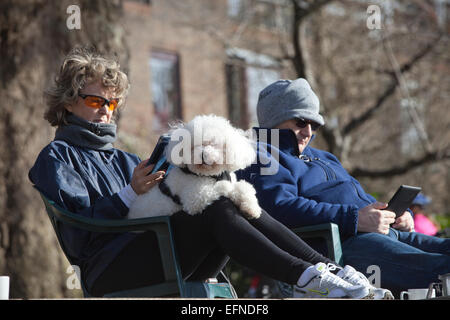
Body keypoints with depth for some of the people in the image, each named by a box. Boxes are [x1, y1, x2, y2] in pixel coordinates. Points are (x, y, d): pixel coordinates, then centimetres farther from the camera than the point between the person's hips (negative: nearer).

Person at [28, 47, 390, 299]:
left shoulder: (123, 161, 34)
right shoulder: (58, 158, 13)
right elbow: (77, 226, -5)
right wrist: (131, 194, -15)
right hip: (110, 272, -6)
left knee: (239, 204, -18)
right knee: (218, 211, -28)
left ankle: (329, 270, -34)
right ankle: (307, 278, -44)